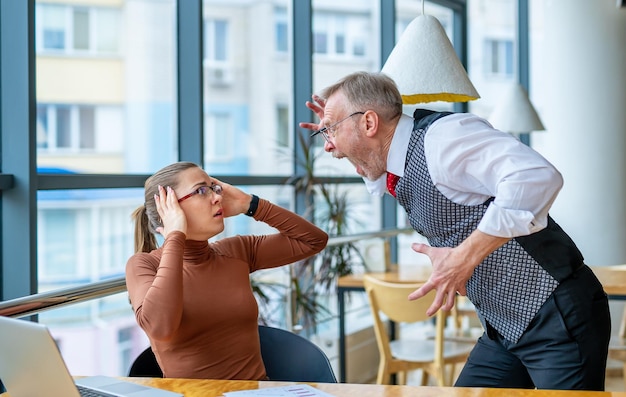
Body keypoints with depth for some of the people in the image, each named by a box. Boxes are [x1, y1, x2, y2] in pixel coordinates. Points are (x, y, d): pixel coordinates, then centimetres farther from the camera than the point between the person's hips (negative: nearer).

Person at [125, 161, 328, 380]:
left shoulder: (236, 252, 6)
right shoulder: (144, 264, -5)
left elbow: (314, 240, 9)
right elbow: (161, 328, -24)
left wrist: (248, 204, 1)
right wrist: (175, 238, -17)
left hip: (254, 389, 3)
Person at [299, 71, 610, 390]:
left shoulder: (441, 134, -19)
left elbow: (538, 178, -33)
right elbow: (379, 182, 36)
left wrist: (466, 255, -29)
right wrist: (335, 134, 18)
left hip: (558, 318, -9)